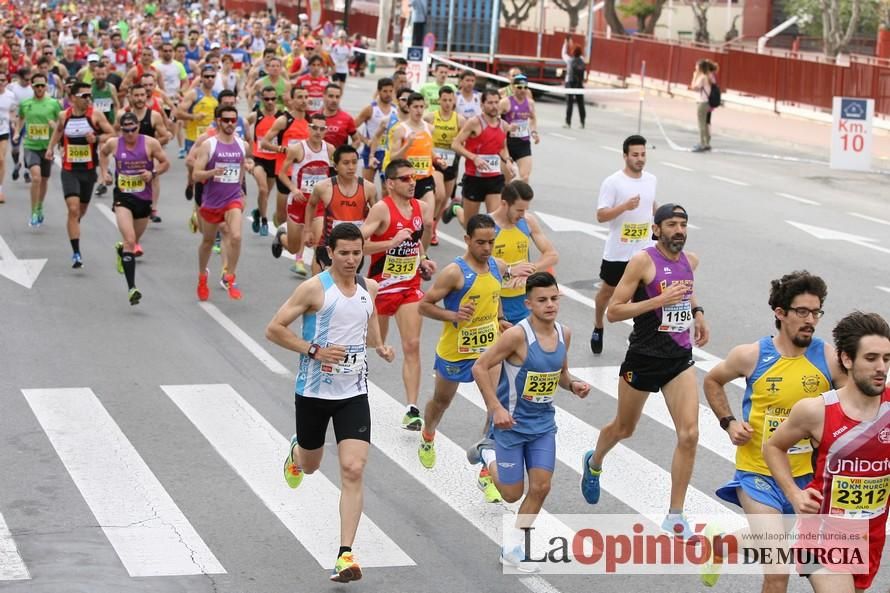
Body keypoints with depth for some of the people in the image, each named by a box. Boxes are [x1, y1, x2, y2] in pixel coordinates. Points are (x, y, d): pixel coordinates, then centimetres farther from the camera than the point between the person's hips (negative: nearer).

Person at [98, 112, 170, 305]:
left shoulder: (150, 143, -8)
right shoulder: (113, 143, -3)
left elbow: (165, 163, 2)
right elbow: (103, 153, 20)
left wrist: (153, 173, -16)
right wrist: (104, 172, 9)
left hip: (144, 199, 2)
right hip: (123, 198, -2)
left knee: (133, 241, 19)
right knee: (130, 241, -19)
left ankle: (121, 249, 58)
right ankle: (131, 288, -22)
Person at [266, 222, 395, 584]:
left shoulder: (369, 288, 4)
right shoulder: (314, 289, -12)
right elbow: (274, 329, -12)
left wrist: (379, 346, 7)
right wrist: (314, 350, -21)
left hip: (353, 393, 2)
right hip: (313, 391, -2)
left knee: (353, 471, -12)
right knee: (310, 465, 18)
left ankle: (345, 555, -12)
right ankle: (295, 452, 58)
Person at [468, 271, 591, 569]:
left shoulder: (564, 334, -2)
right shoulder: (517, 335, -23)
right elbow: (480, 367, -18)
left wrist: (573, 385, -8)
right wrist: (497, 408, -23)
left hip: (543, 422, 5)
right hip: (512, 422, -5)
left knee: (541, 487, -2)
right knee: (512, 493, 5)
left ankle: (511, 547, 15)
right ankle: (488, 453, 35)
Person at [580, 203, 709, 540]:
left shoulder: (690, 261, 5)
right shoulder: (643, 261, -14)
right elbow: (613, 312, -17)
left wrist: (697, 312, 13)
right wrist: (659, 300, -25)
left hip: (680, 358, 4)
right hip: (644, 357, -4)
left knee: (689, 434, -10)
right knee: (624, 428, 17)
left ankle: (675, 517, -1)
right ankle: (594, 464, 52)